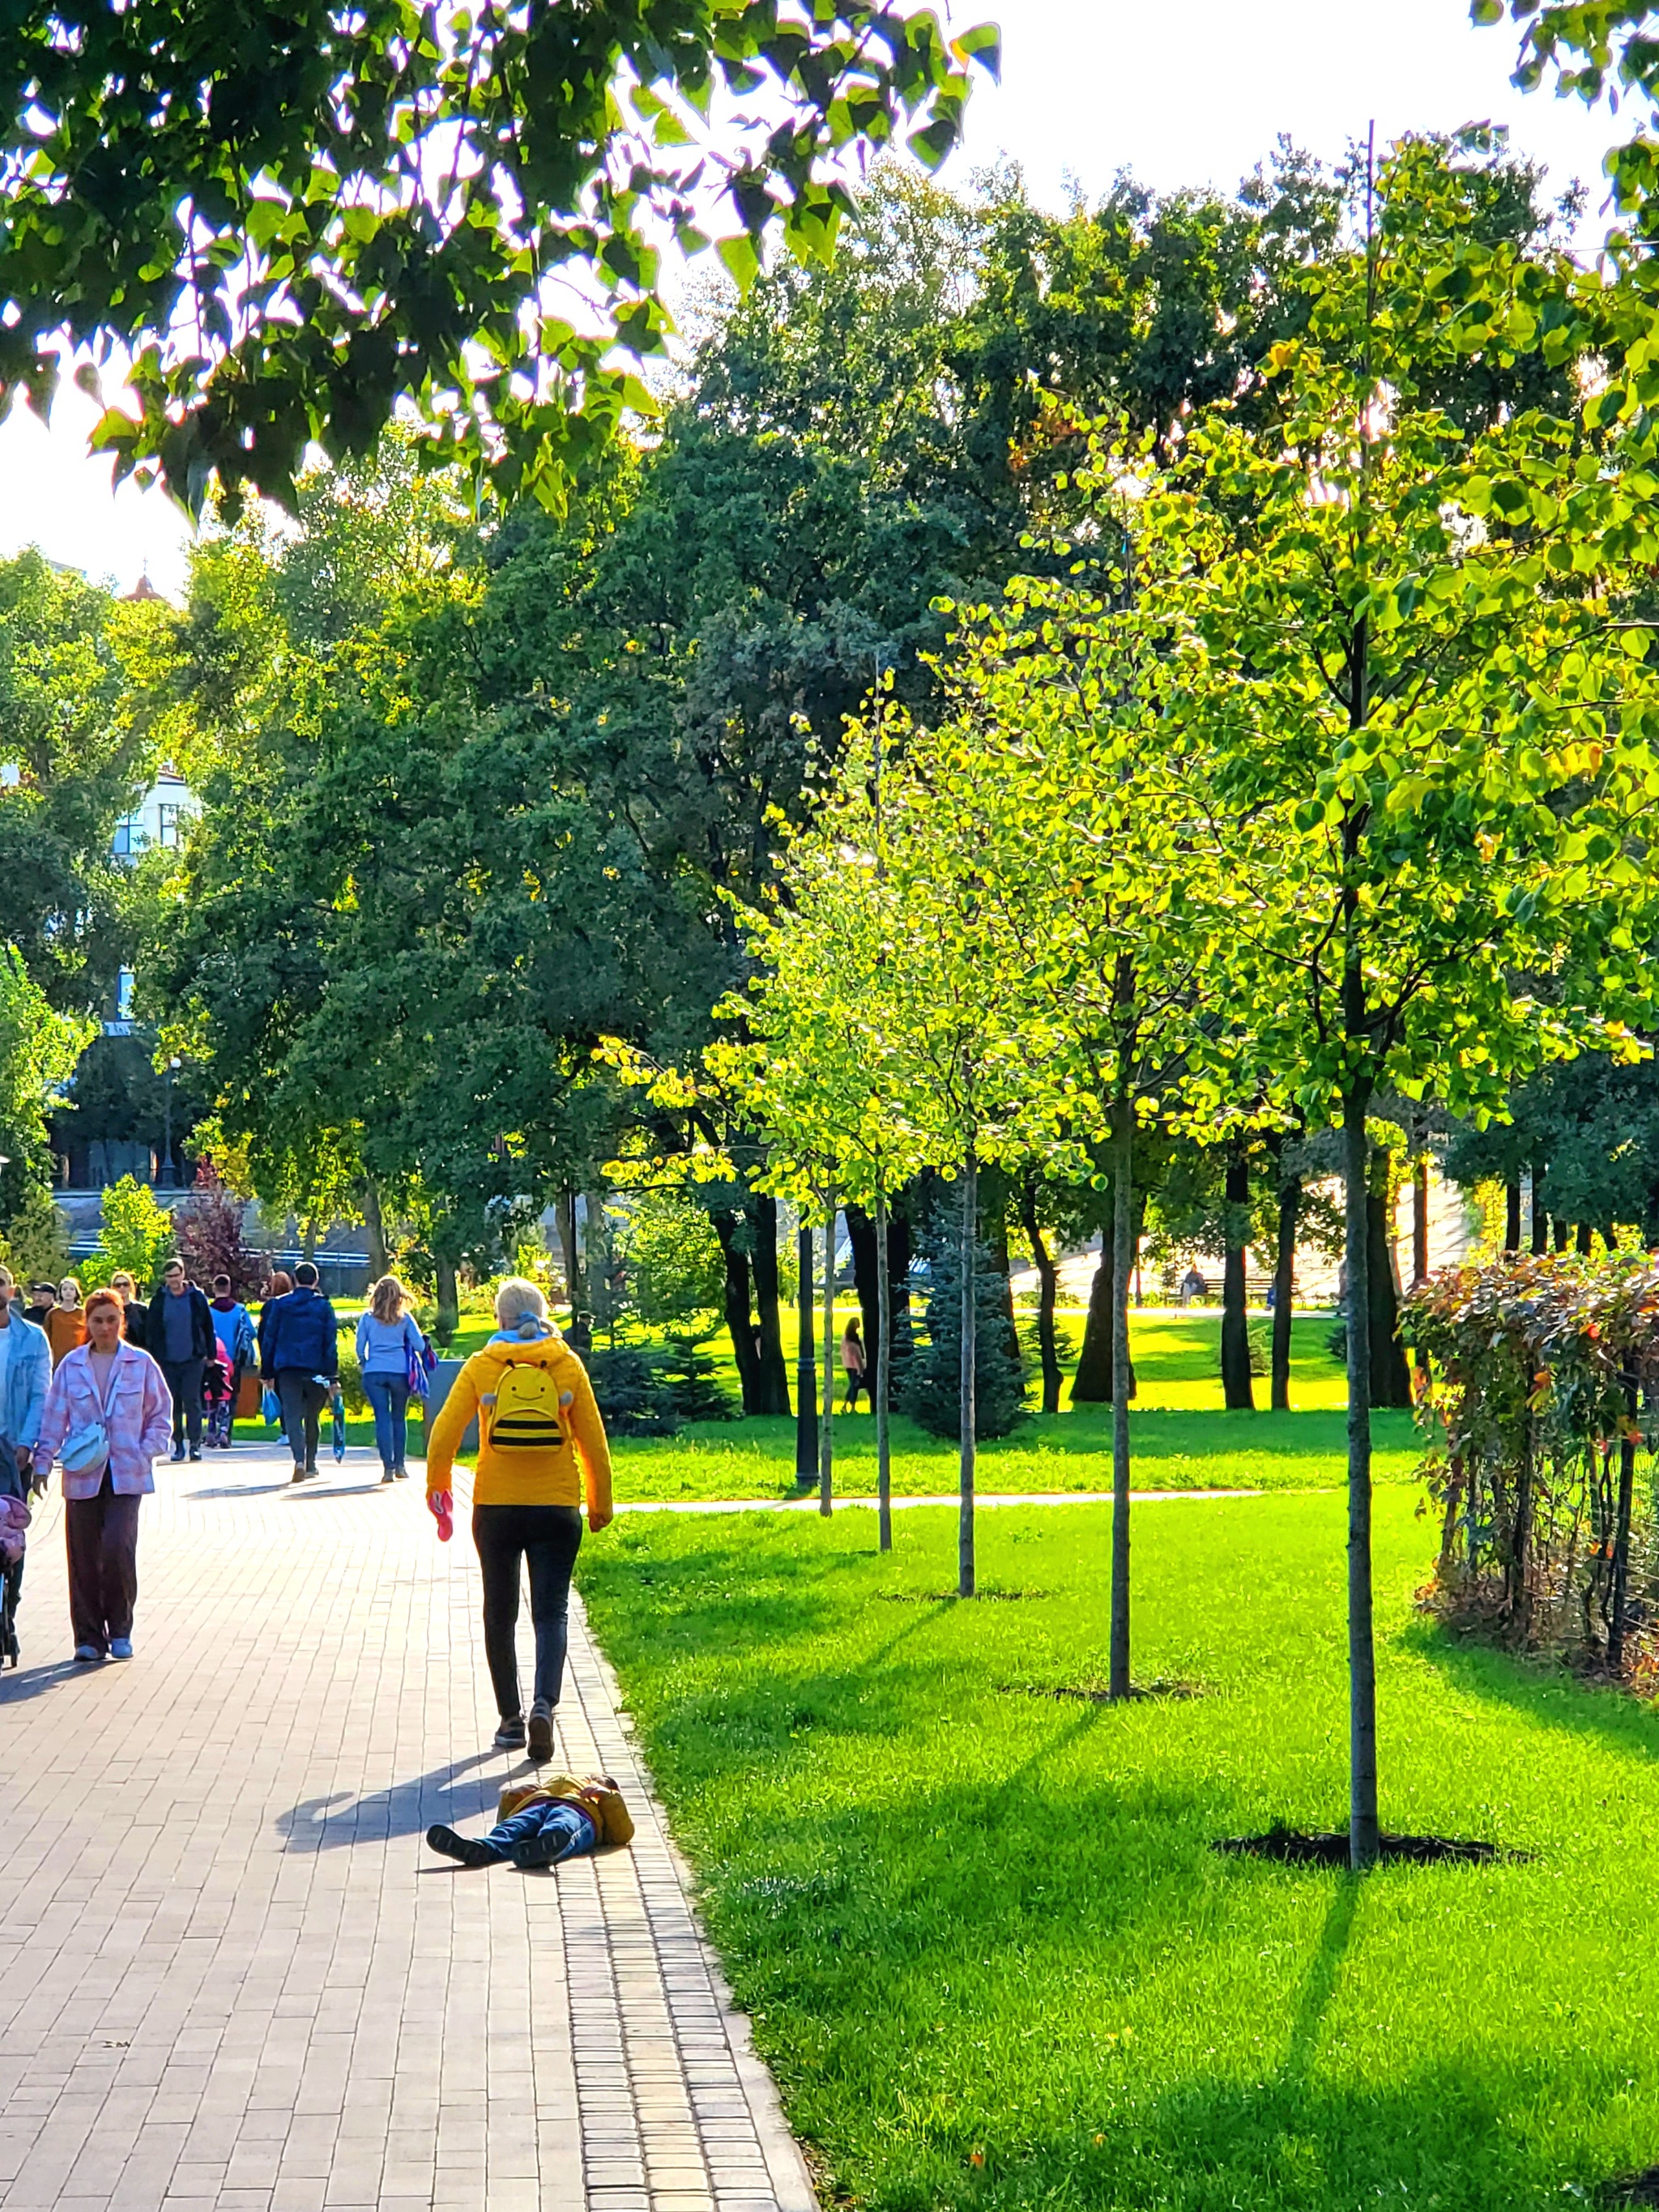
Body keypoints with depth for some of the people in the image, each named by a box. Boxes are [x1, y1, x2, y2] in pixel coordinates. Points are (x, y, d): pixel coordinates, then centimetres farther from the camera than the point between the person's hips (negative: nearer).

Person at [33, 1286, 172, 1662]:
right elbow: (54, 1418, 8)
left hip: (126, 1474, -2)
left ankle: (120, 1630, 4)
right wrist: (43, 1462, 4)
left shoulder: (141, 1364, 3)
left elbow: (161, 1414, 9)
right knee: (84, 1557, 3)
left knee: (118, 1549, -14)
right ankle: (89, 1637, 14)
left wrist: (147, 1452, -2)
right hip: (82, 1475, 2)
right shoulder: (72, 1366, 6)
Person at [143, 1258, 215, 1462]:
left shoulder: (196, 1298, 2)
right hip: (167, 1361, 2)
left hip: (192, 1360, -2)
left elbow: (208, 1328, 6)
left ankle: (195, 1444, -3)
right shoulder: (159, 1301, 4)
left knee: (192, 1401, -6)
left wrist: (209, 1353, 3)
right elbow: (150, 1332, 7)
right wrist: (153, 1357, 2)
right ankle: (178, 1444, 11)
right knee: (173, 1405, 5)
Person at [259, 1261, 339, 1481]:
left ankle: (300, 1460, -25)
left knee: (292, 1416, -5)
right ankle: (310, 1464, 23)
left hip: (287, 1368, 0)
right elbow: (331, 1342, -1)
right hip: (316, 1369, 0)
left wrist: (268, 1372, 10)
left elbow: (269, 1339, 5)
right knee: (312, 1417, 15)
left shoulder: (279, 1305, 5)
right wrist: (332, 1376, 1)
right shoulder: (324, 1306, 2)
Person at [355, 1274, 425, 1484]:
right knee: (399, 1418, 12)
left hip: (374, 1373, 0)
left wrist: (363, 1364, 23)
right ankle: (399, 1466, 15)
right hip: (399, 1372, 0)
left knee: (382, 1418, 0)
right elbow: (419, 1346, -2)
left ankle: (389, 1467, -6)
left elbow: (360, 1348, 4)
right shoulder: (405, 1319, 2)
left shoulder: (367, 1318, 3)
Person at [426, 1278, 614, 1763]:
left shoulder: (481, 1367, -1)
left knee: (500, 1615, 14)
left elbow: (444, 1433, -4)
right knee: (551, 1612, 3)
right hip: (557, 1509, 0)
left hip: (495, 1508, 0)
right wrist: (600, 1505, 13)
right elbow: (594, 1441, 2)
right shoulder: (568, 1365, 0)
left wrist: (437, 1489, 10)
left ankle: (510, 1720, 17)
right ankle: (544, 1703, -20)